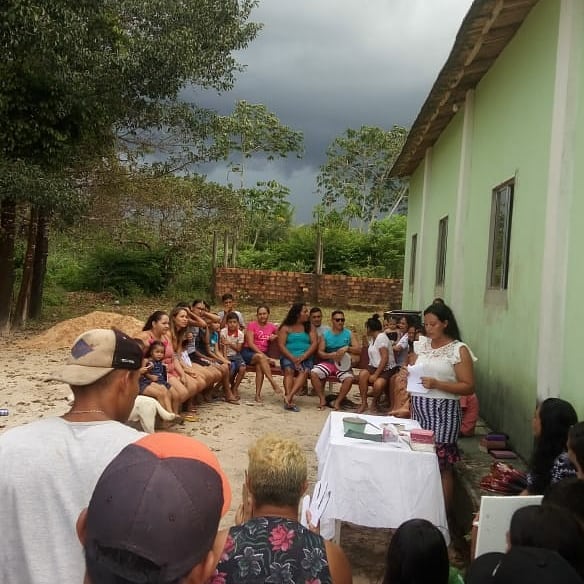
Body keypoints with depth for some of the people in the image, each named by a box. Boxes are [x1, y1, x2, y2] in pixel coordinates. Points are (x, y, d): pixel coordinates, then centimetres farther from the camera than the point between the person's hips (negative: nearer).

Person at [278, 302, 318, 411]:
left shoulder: (309, 327, 14)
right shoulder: (286, 328, 8)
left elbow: (314, 344, 2)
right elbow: (281, 345, -2)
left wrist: (302, 357, -13)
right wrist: (293, 359, -16)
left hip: (306, 358, 1)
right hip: (288, 357, -1)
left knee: (305, 371, -32)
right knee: (289, 370, -33)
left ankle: (289, 396, -45)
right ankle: (289, 401, -43)